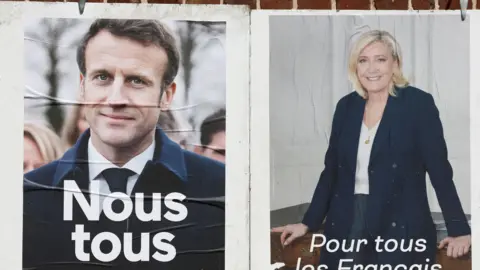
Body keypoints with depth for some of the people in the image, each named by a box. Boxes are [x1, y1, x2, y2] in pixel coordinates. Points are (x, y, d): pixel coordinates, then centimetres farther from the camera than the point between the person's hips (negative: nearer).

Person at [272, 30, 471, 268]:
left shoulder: (418, 103, -6)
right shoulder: (346, 106, 7)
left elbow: (439, 170, -8)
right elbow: (332, 169, 11)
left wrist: (459, 230, -12)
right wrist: (308, 223, 9)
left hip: (401, 229, -4)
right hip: (346, 227, 4)